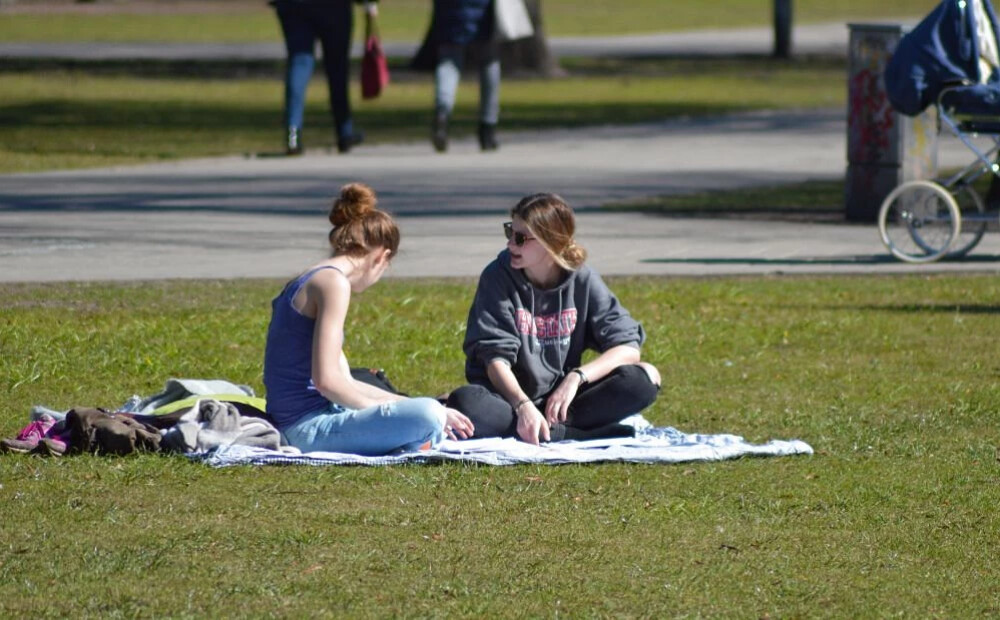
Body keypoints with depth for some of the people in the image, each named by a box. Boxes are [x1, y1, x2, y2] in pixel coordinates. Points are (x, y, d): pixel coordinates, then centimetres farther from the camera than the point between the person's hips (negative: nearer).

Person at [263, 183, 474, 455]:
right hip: (307, 428, -10)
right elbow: (326, 380, -21)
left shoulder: (306, 283, 19)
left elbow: (344, 384, 20)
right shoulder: (334, 282, -11)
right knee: (428, 415, -27)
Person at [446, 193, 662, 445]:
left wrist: (577, 377, -24)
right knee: (464, 403, -37)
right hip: (511, 396, -2)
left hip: (561, 398, 2)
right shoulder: (498, 277, -7)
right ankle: (579, 433, -33)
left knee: (645, 378, -21)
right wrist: (523, 405, -33)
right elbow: (495, 358, -15)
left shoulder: (583, 281, -2)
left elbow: (628, 347, -8)